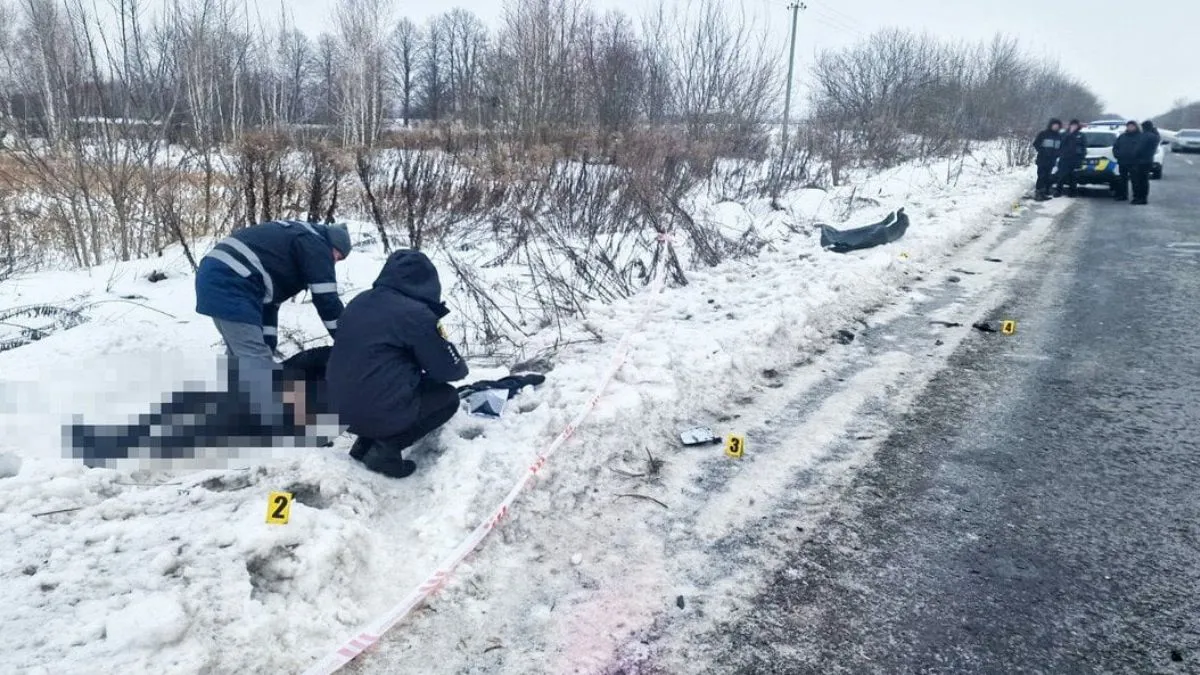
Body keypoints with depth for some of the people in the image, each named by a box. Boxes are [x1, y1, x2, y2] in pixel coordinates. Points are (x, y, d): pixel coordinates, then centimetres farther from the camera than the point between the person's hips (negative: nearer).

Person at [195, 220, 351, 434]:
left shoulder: (295, 238, 28)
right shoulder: (315, 244, -1)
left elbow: (270, 297, 27)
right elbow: (326, 299, -4)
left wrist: (268, 347, 26)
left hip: (214, 274, 11)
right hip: (229, 283, -11)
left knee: (240, 350, 24)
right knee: (253, 356, -10)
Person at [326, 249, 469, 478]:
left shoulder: (358, 302, 9)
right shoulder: (416, 313, -13)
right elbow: (448, 370, -4)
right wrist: (460, 365, 20)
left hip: (340, 408, 8)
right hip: (380, 413, -7)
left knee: (411, 383, 30)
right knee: (448, 397, 16)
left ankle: (365, 443, 14)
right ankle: (386, 448, -1)